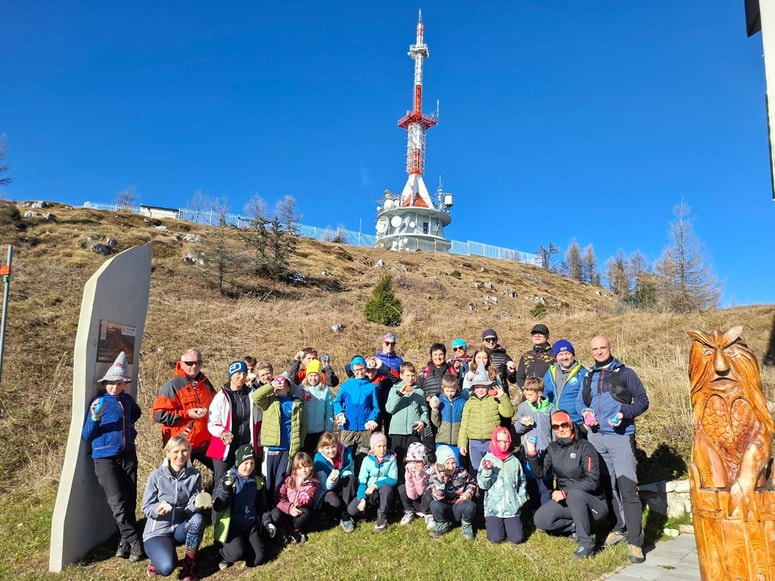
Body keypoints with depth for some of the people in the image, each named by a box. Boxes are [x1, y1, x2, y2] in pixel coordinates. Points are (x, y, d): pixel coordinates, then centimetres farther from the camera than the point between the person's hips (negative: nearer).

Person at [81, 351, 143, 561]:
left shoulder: (128, 400, 7)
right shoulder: (98, 401, -5)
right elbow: (86, 435, -6)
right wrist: (94, 418, -22)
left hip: (128, 456, 4)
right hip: (105, 458, -4)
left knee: (130, 501, 6)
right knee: (117, 503, -11)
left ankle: (125, 542, 20)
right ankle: (134, 542, -2)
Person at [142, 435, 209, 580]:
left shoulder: (195, 475, -6)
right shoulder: (157, 476, -12)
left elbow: (192, 505, -10)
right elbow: (146, 508, -9)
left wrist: (198, 504, -34)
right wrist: (159, 508, -31)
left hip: (181, 528, 3)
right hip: (158, 530, -2)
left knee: (198, 518, -32)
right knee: (167, 568, -29)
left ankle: (189, 565, -10)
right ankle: (158, 557, 10)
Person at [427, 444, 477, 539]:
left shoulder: (462, 472, -7)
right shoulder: (435, 476, -14)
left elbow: (472, 482, 15)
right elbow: (438, 497, -29)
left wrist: (468, 493, -5)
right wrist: (440, 478, -38)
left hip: (459, 509, 1)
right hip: (444, 511, -1)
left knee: (470, 505, -31)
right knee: (435, 504, -33)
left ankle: (466, 525, 3)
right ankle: (443, 525, 0)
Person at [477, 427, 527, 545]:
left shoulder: (514, 461, 4)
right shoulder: (487, 459, -2)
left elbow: (522, 483, 12)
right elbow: (483, 485, -5)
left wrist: (520, 501, 2)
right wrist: (487, 471, -22)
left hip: (512, 507, 2)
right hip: (493, 507, -1)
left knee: (517, 539, -9)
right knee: (496, 538, -13)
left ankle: (509, 524, 22)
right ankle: (491, 523, 19)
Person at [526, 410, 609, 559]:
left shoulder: (584, 447, -15)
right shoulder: (552, 448, 2)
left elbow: (592, 481, -21)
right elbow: (540, 473, -2)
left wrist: (566, 493, -27)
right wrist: (532, 454, -18)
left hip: (593, 503, -5)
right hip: (567, 501, 6)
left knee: (574, 493, -38)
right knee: (540, 520, -14)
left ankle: (587, 544, -25)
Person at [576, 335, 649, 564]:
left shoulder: (625, 373, 0)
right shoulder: (589, 376, 13)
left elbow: (642, 400, -1)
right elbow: (580, 400, 19)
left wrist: (624, 413, -17)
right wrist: (584, 412, -3)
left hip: (620, 436, -5)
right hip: (596, 437, 5)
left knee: (627, 487, -11)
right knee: (607, 486, 12)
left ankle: (635, 541, -6)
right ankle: (620, 527, 28)